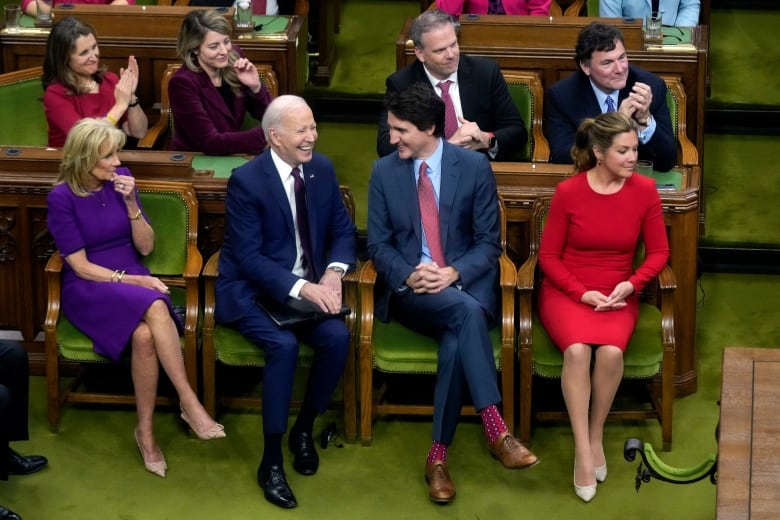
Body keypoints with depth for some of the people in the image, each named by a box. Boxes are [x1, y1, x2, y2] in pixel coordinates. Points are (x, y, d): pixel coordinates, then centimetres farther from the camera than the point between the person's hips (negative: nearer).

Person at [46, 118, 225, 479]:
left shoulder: (120, 180, 3)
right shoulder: (62, 197, -9)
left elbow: (146, 247, 4)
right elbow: (81, 267, -11)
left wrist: (130, 203, -11)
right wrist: (132, 282, -19)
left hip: (133, 279, 4)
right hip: (88, 289, -3)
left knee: (143, 335, -33)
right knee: (155, 308, -35)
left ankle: (146, 429, -24)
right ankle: (189, 402, -30)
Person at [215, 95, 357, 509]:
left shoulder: (322, 168, 2)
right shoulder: (246, 180, -16)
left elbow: (343, 229, 8)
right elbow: (249, 257, -19)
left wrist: (333, 272, -14)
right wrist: (301, 288, -30)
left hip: (309, 286, 5)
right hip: (254, 291, -5)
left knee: (338, 336, -24)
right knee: (284, 345, -32)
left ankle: (304, 430, 1)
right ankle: (271, 462, -19)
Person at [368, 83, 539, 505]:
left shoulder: (474, 166, -1)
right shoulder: (384, 171, 4)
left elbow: (488, 243, 0)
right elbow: (378, 244, 4)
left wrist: (454, 273, -19)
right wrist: (409, 275, -17)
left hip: (467, 283, 0)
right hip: (409, 290, 0)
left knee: (455, 340, -35)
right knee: (465, 312, -35)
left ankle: (438, 455, -29)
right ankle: (495, 430, -38)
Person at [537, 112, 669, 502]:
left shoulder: (645, 190, -4)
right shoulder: (568, 192, -9)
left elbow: (658, 251, 4)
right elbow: (548, 256, -3)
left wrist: (631, 284, -13)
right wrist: (582, 293, -15)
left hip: (617, 294, 1)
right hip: (566, 291, -1)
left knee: (611, 351, -31)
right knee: (577, 350, -33)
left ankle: (596, 436, -8)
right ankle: (582, 449, -24)